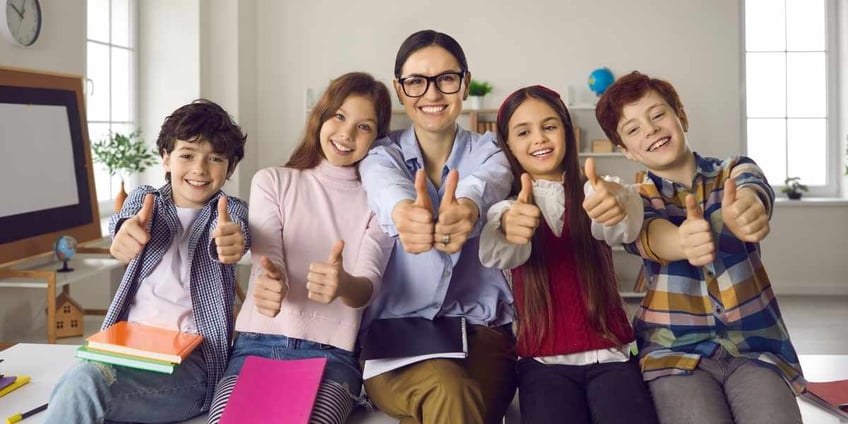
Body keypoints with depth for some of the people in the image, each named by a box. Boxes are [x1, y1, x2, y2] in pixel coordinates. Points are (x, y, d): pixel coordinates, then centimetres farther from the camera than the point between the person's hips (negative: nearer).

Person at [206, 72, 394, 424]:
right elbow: (266, 265, -6)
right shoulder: (271, 181, 8)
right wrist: (271, 283, -31)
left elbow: (369, 285, -10)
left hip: (330, 354, 0)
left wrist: (345, 284, -35)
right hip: (258, 344, 1)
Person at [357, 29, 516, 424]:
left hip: (479, 331, 1)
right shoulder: (383, 154, 2)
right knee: (447, 390, -31)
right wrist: (405, 212, -49)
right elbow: (386, 187, -24)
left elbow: (483, 184, -24)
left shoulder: (488, 152, 3)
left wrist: (466, 208, -49)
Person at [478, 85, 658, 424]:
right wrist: (508, 230, -43)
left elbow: (624, 228, -18)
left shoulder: (590, 191, 6)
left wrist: (616, 203, -42)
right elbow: (495, 254, -19)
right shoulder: (506, 206, 5)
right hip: (543, 361, 0)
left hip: (609, 353, 1)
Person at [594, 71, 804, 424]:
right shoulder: (636, 200, 3)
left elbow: (752, 188, -21)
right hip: (675, 351, -1)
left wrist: (747, 206, -46)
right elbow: (651, 235, -22)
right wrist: (684, 241, -47)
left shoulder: (734, 171, 5)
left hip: (754, 346, 1)